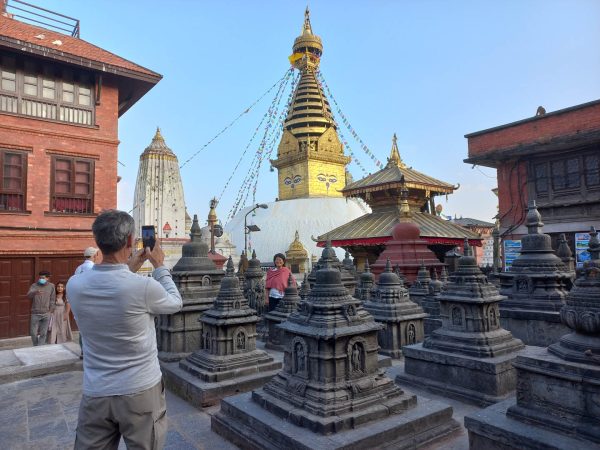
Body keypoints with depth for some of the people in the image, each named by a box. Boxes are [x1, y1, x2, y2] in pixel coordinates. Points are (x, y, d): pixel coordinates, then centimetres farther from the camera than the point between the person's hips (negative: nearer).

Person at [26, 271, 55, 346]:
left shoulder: (51, 286, 2)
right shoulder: (34, 285, -1)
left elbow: (52, 300, 5)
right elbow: (28, 295, -17)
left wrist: (51, 311, 0)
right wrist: (35, 292, -38)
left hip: (46, 314, 0)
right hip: (35, 313, 0)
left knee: (43, 333, 3)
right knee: (33, 333, 5)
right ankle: (35, 347, 29)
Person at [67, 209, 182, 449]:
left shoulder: (75, 285, -9)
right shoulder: (143, 286, -23)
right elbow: (176, 303, -1)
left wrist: (129, 268, 15)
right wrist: (160, 266, 8)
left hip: (95, 394, 4)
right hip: (140, 392, -3)